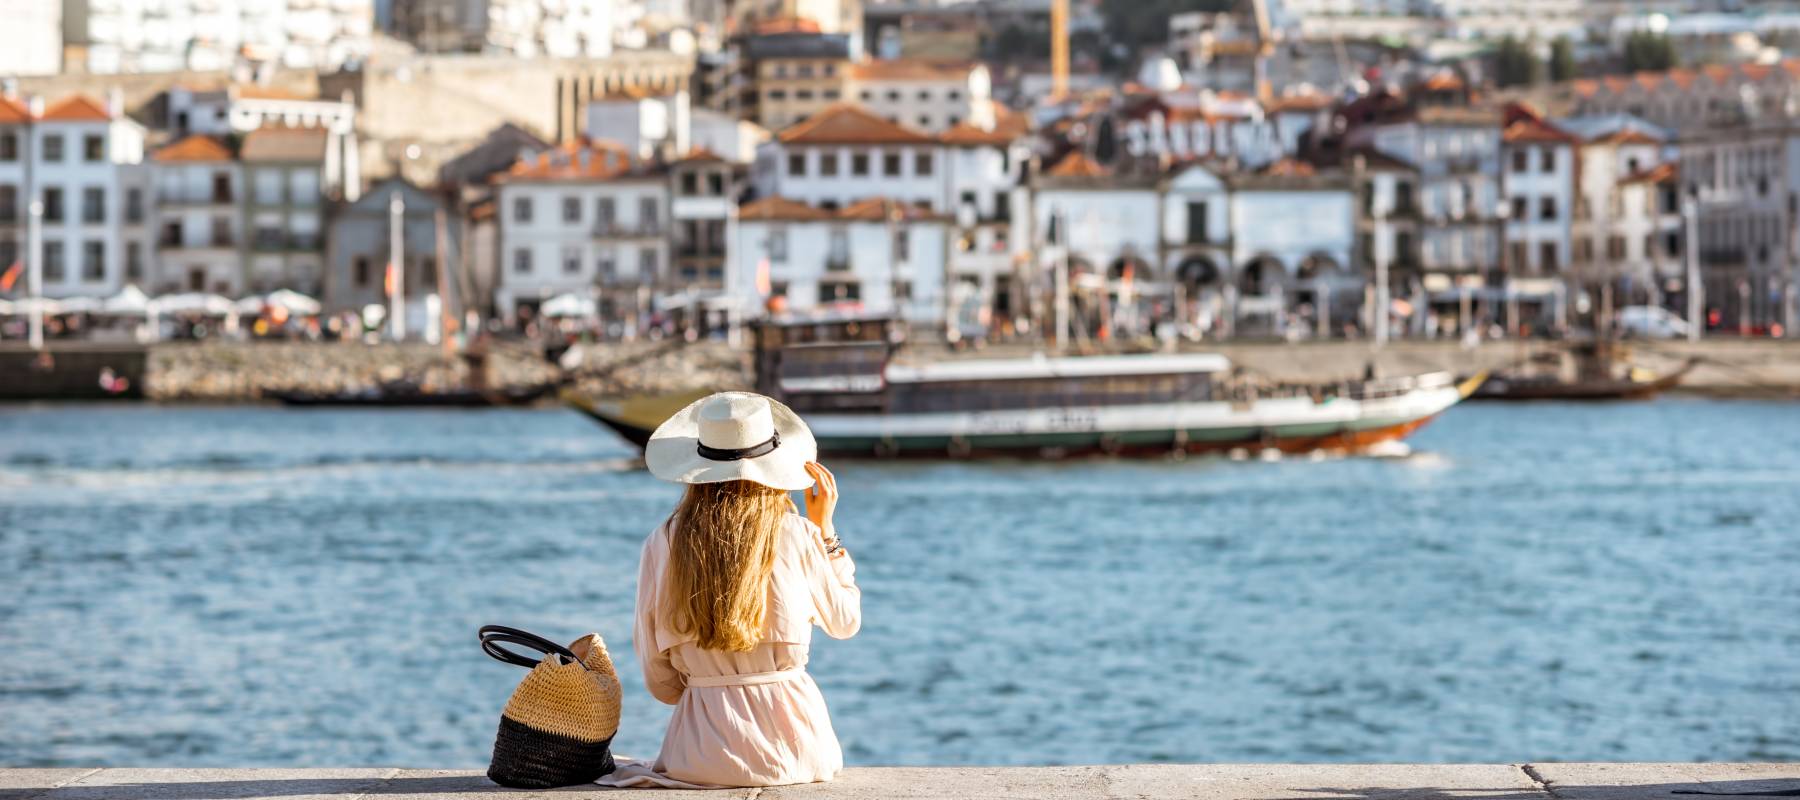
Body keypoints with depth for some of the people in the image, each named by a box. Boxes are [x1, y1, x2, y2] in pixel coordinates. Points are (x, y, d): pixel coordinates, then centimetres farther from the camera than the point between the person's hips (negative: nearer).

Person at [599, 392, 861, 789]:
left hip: (704, 753, 1)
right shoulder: (796, 536, -6)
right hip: (791, 739, -1)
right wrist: (825, 530, 17)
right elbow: (846, 621, 13)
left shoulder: (661, 547, -1)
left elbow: (660, 680, 5)